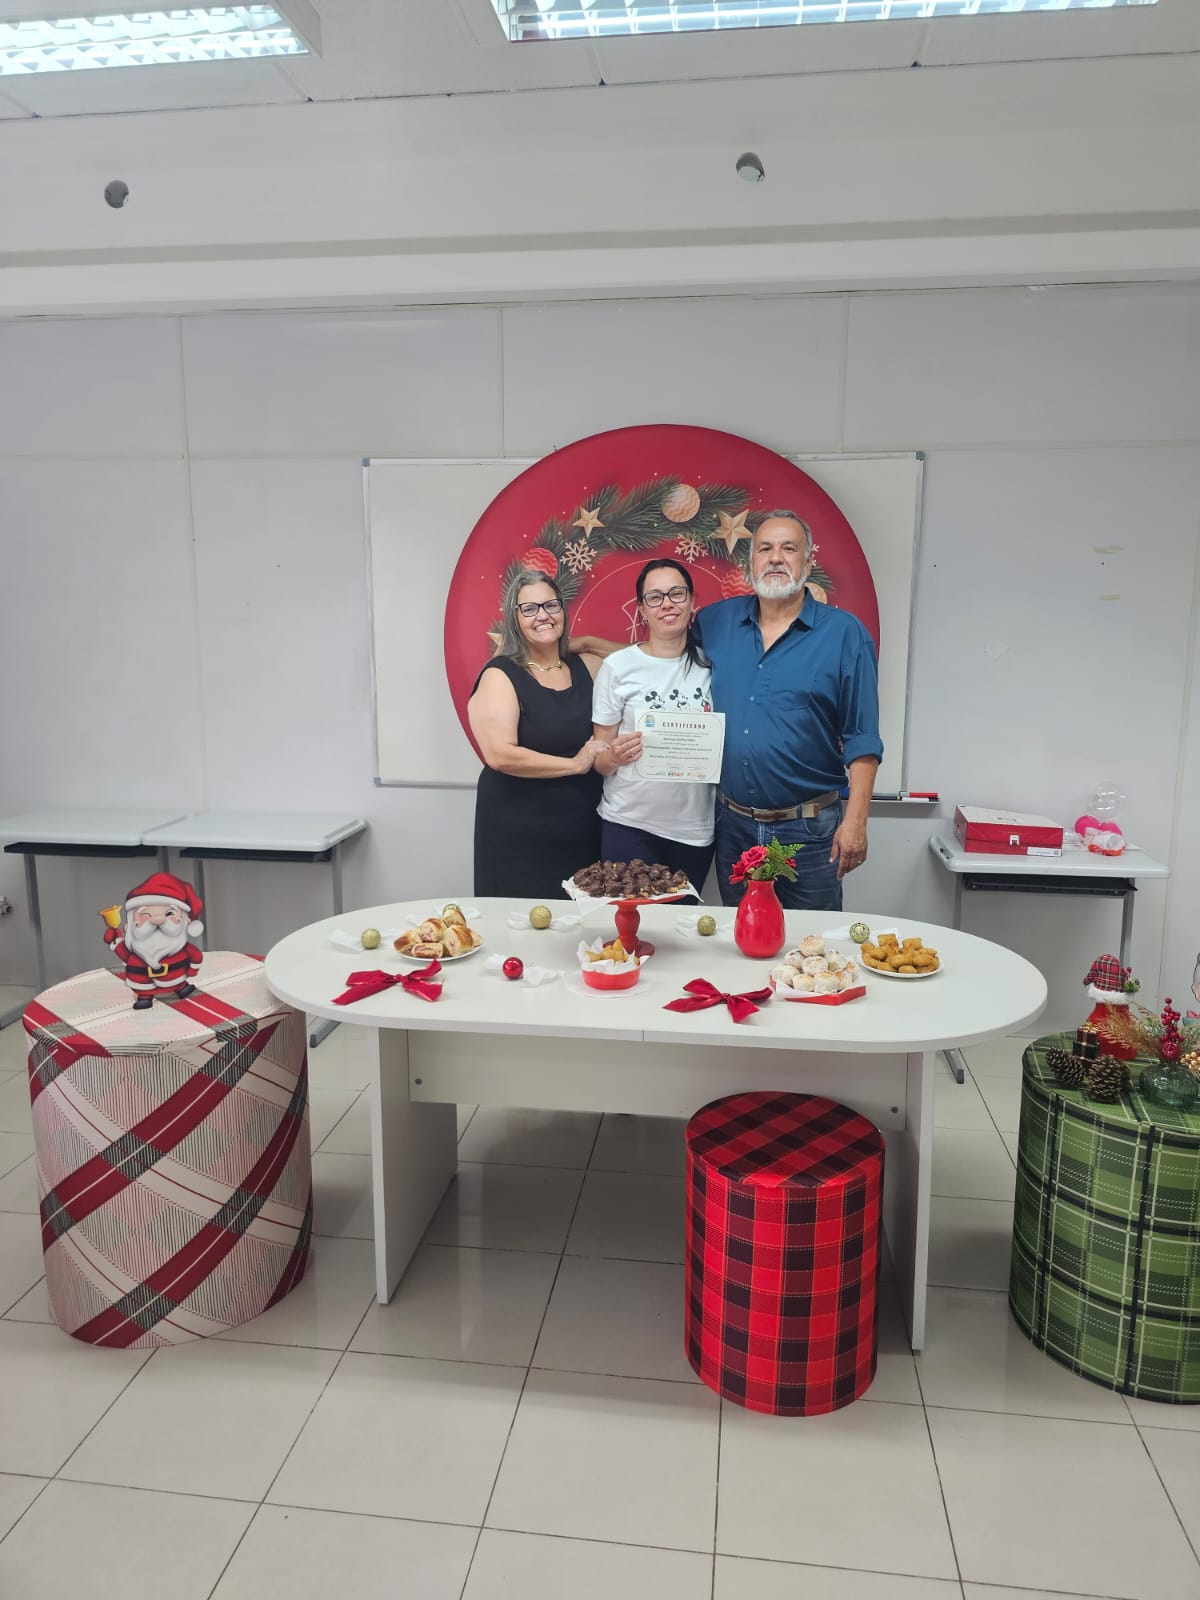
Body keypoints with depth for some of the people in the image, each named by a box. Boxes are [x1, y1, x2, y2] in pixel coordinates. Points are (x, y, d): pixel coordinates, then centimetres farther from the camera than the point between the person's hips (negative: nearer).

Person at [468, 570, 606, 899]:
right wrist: (574, 764, -15)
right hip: (517, 840, -5)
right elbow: (500, 755, -20)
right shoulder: (500, 676, -8)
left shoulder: (586, 667, 6)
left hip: (583, 836, 5)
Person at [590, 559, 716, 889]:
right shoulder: (618, 666, -6)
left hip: (695, 829, 3)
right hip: (628, 826, -3)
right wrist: (615, 757, -22)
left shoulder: (710, 664, 3)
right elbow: (599, 760, -1)